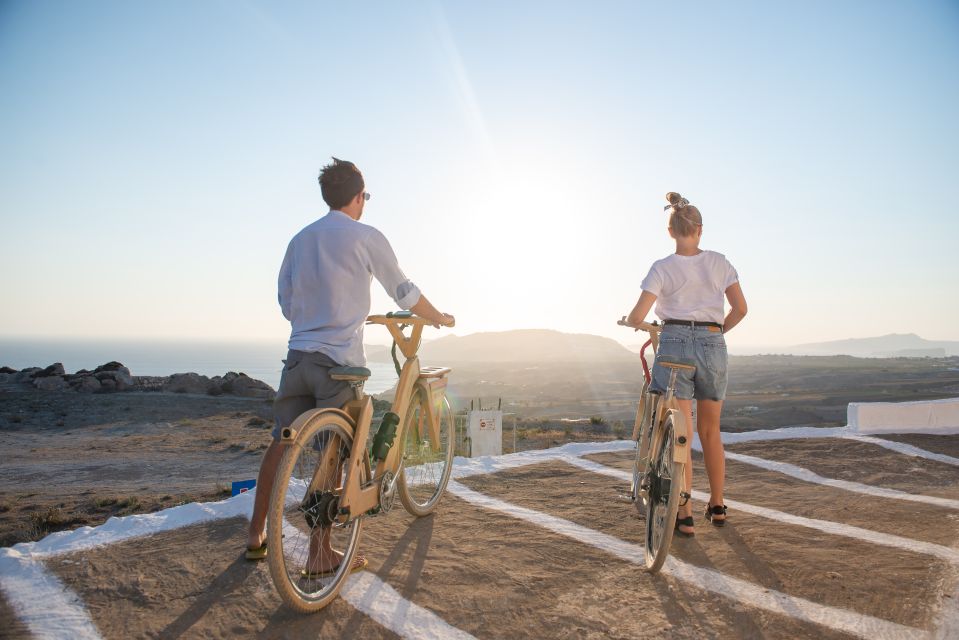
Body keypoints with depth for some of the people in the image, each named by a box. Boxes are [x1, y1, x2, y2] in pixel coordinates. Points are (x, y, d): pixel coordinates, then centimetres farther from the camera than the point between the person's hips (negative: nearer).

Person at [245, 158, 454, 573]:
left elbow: (286, 304, 19)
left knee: (281, 443, 14)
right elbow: (404, 293, 1)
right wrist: (440, 318, 18)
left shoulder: (300, 239, 13)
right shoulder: (366, 237, -5)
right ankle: (321, 553, 8)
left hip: (298, 355, 6)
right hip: (339, 359, -6)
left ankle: (256, 535, 25)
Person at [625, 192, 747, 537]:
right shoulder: (719, 262, 5)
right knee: (711, 432, 18)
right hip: (713, 347, 3)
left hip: (675, 345, -3)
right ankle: (717, 506, 31)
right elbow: (740, 308, 4)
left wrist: (627, 321, 12)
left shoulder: (662, 268, -3)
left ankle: (685, 515, 4)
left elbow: (638, 315, -10)